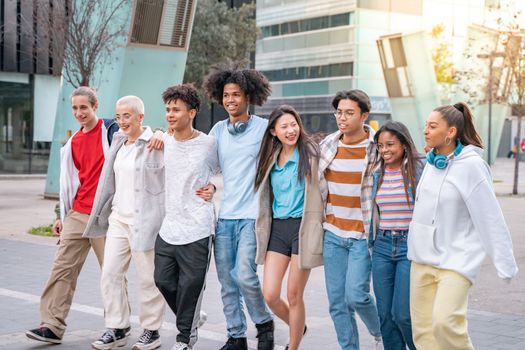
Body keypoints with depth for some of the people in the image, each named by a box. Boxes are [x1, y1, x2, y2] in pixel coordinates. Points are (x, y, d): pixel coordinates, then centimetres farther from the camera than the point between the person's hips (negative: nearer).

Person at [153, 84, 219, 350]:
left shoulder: (208, 144, -8)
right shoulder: (165, 141, 4)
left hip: (196, 230, -5)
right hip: (169, 226, 5)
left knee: (190, 286, 1)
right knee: (163, 280, 9)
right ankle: (190, 322, 33)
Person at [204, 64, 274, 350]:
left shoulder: (264, 128, -3)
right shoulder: (218, 130, 11)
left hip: (251, 215, -5)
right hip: (224, 215, 5)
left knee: (245, 275, -14)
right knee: (227, 280, 7)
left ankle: (264, 323, 11)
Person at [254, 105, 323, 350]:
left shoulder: (310, 153, -5)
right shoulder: (270, 159, 11)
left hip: (303, 227, -5)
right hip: (277, 227, 5)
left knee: (294, 295, 0)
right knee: (269, 294, 0)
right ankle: (298, 327, 29)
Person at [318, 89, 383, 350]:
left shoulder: (377, 148, -8)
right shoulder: (327, 145, 5)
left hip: (363, 235, -4)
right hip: (333, 234, 4)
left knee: (356, 295, -11)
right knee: (337, 302, 5)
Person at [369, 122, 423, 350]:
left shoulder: (419, 170, -7)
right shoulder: (377, 174, 9)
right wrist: (371, 243, 17)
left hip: (410, 246, -5)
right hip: (382, 246, 5)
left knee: (402, 314, -7)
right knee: (385, 314, 7)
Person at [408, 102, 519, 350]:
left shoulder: (470, 165, -14)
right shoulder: (432, 162, 7)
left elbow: (490, 218, -14)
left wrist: (505, 265, -13)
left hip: (456, 259, -7)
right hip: (422, 258, 7)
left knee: (445, 322, -22)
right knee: (422, 330, 5)